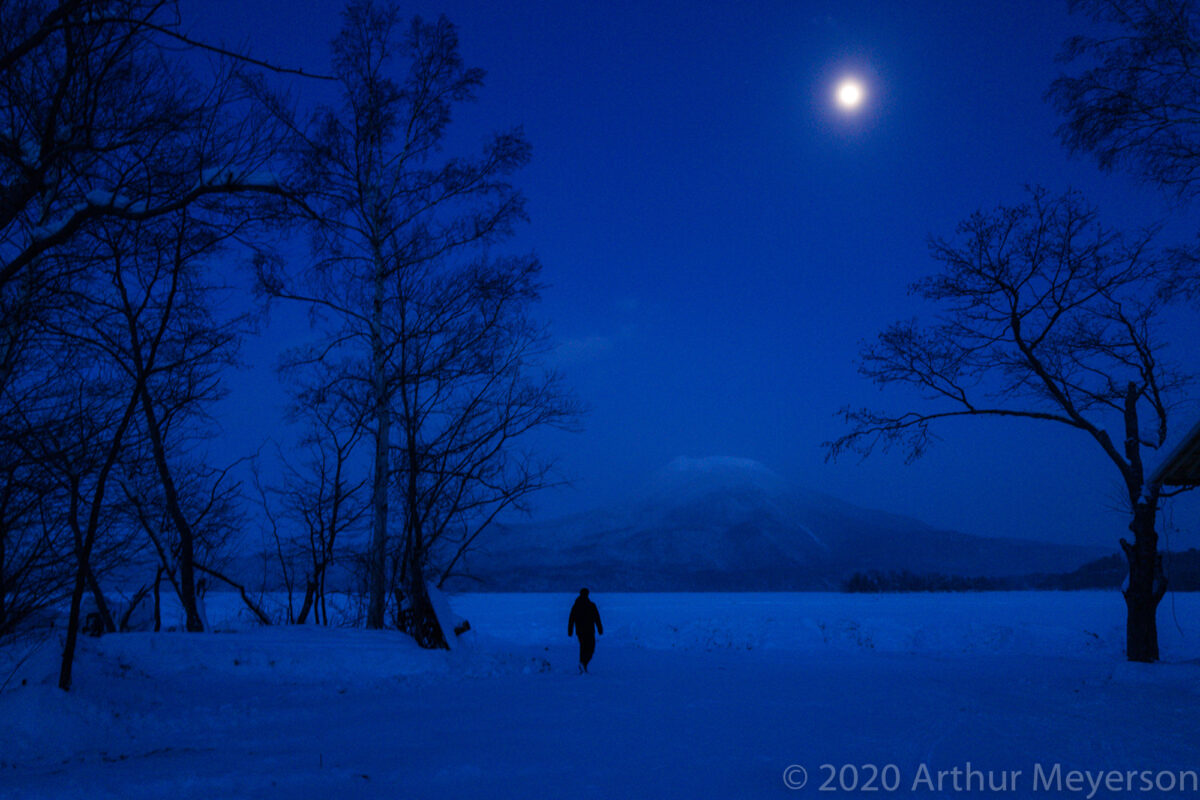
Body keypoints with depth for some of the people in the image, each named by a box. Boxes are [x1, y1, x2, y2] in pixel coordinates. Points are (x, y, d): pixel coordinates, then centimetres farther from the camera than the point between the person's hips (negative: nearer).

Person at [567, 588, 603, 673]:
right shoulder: (591, 605, -6)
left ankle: (583, 668, 15)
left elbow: (571, 619, 2)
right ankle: (583, 664, -22)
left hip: (579, 631, 4)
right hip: (589, 631, -4)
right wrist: (600, 630, 1)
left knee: (583, 648, 16)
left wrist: (570, 632, 6)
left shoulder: (575, 606, 3)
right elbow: (597, 618, -5)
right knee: (590, 649, 2)